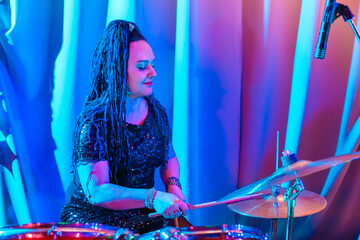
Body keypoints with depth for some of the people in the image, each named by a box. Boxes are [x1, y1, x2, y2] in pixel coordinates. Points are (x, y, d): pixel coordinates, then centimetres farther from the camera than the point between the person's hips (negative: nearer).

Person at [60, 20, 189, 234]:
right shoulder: (95, 122, -17)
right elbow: (95, 192, -23)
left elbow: (169, 157, 19)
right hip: (96, 220, -5)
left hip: (147, 216, 6)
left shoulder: (156, 112, 2)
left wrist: (173, 185, -2)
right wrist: (153, 198, -34)